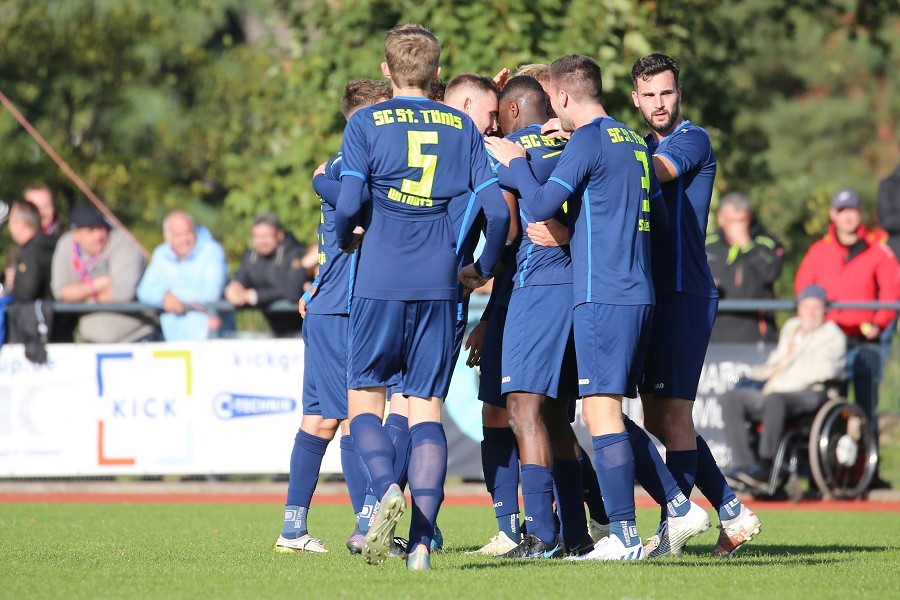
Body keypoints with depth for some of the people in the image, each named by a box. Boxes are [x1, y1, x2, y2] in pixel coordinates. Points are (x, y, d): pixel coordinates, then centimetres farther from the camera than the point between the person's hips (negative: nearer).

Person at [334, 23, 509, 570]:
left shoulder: (366, 123, 2)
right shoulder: (463, 128, 10)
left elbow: (349, 203, -8)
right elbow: (498, 211, 5)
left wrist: (345, 239, 14)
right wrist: (483, 269, 21)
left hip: (380, 281, -2)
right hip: (439, 284, 2)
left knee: (364, 400, 9)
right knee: (427, 407, 4)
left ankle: (388, 489, -20)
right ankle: (422, 542, -6)